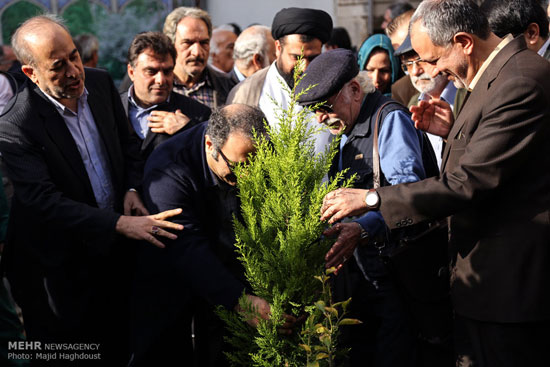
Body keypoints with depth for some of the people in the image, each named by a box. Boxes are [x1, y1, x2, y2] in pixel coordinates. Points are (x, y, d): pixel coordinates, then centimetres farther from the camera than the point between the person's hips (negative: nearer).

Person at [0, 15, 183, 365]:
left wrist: (131, 188, -5)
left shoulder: (100, 82, -4)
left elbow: (127, 142, 12)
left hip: (113, 247, 5)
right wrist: (120, 224, -35)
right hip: (64, 266, -5)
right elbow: (44, 201, -30)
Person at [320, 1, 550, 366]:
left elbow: (468, 183, -24)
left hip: (506, 280, -10)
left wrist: (372, 198, -18)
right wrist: (454, 131, 5)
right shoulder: (506, 72, 10)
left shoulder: (520, 81, -23)